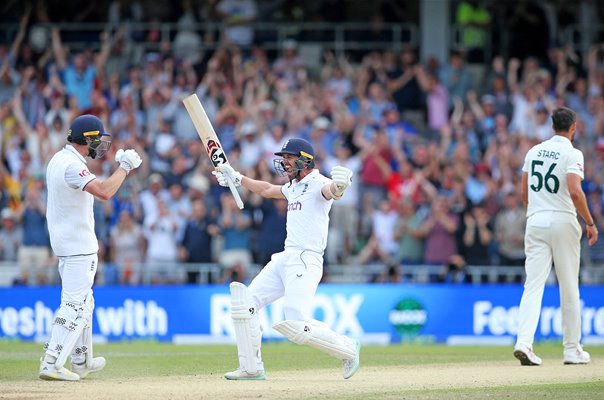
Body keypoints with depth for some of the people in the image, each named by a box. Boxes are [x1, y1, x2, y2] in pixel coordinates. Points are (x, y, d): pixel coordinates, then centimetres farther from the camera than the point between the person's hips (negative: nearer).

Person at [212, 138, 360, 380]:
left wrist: (339, 185, -57)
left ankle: (348, 349, 2)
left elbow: (331, 191, -34)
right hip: (285, 258, 10)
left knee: (296, 326, -19)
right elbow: (266, 190, 39)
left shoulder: (317, 183, -9)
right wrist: (236, 178, 40)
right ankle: (251, 369, 7)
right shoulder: (294, 187, 20)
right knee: (245, 303, 3)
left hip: (306, 260, -10)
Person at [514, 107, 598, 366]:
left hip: (535, 222, 4)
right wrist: (590, 223, -10)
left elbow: (524, 194, 14)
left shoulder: (534, 152, 11)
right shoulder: (572, 154, -7)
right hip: (563, 221, -4)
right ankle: (572, 350, 12)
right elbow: (575, 192, -19)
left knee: (533, 285, -4)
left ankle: (523, 342, -22)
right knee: (569, 287, 7)